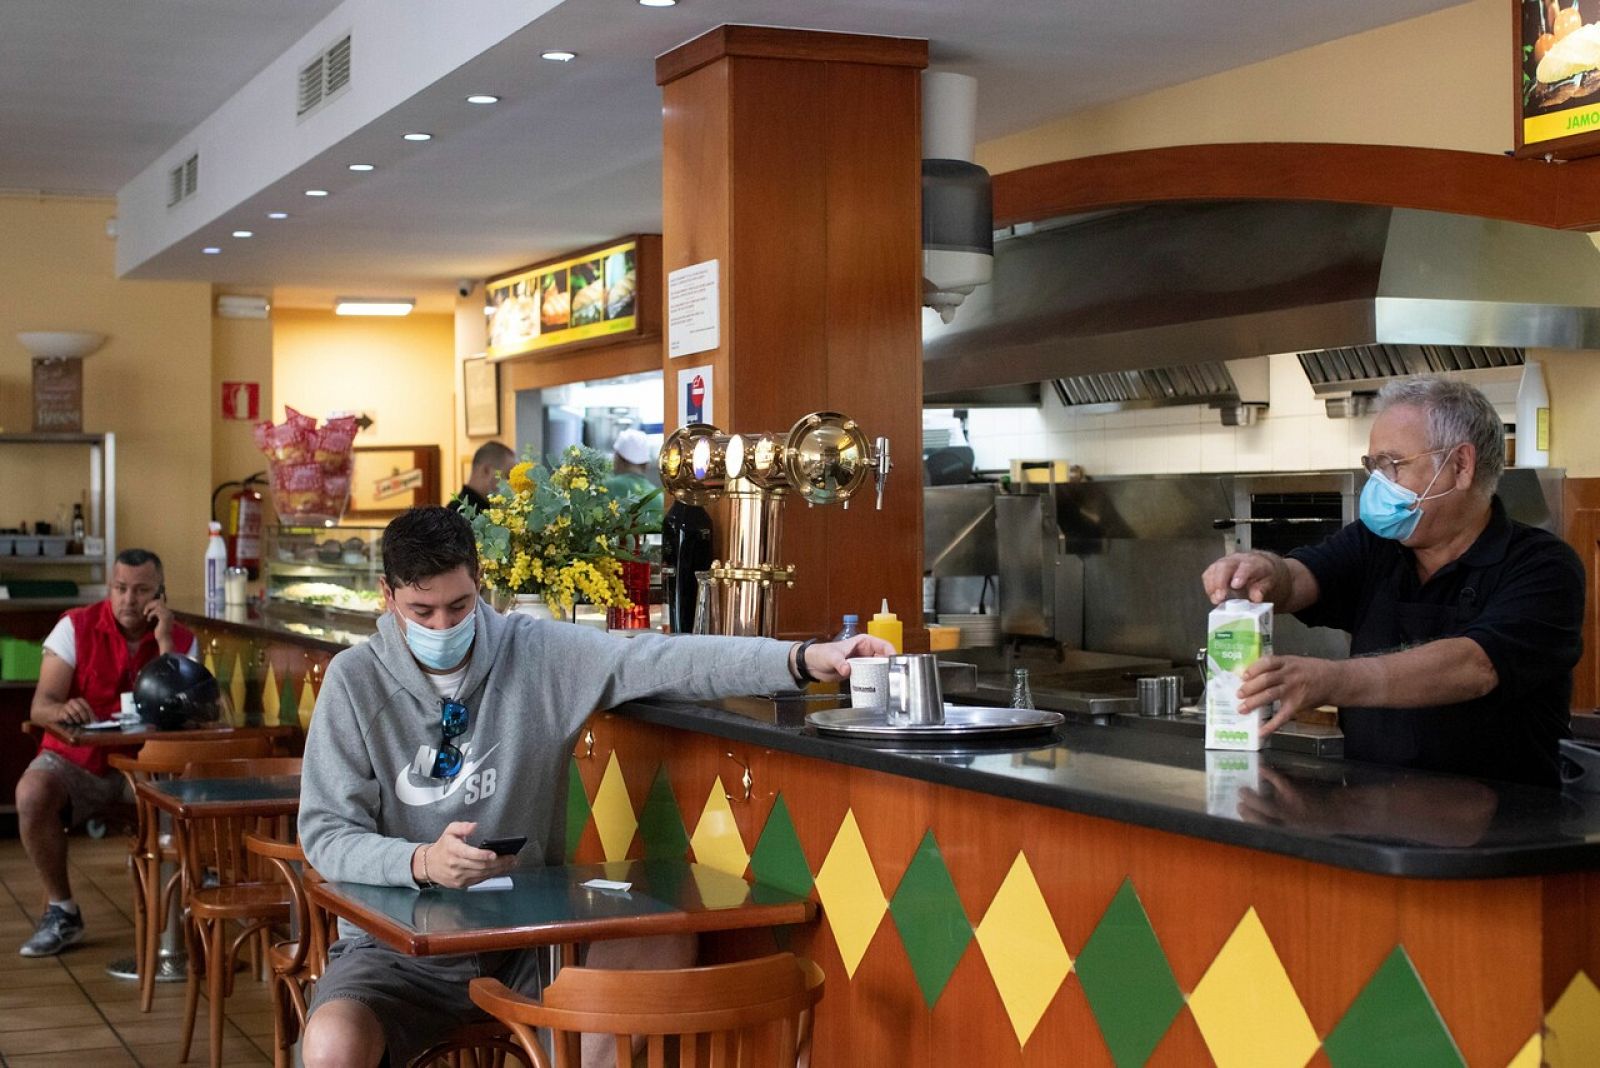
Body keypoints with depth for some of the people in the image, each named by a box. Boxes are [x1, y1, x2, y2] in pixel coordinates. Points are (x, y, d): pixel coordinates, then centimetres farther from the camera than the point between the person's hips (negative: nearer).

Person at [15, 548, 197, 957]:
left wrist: (164, 642, -19)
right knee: (32, 794, -32)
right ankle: (62, 910, -11)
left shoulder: (181, 640, 0)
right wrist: (62, 710, -38)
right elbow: (40, 706, -12)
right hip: (75, 758, 0)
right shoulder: (76, 627, -4)